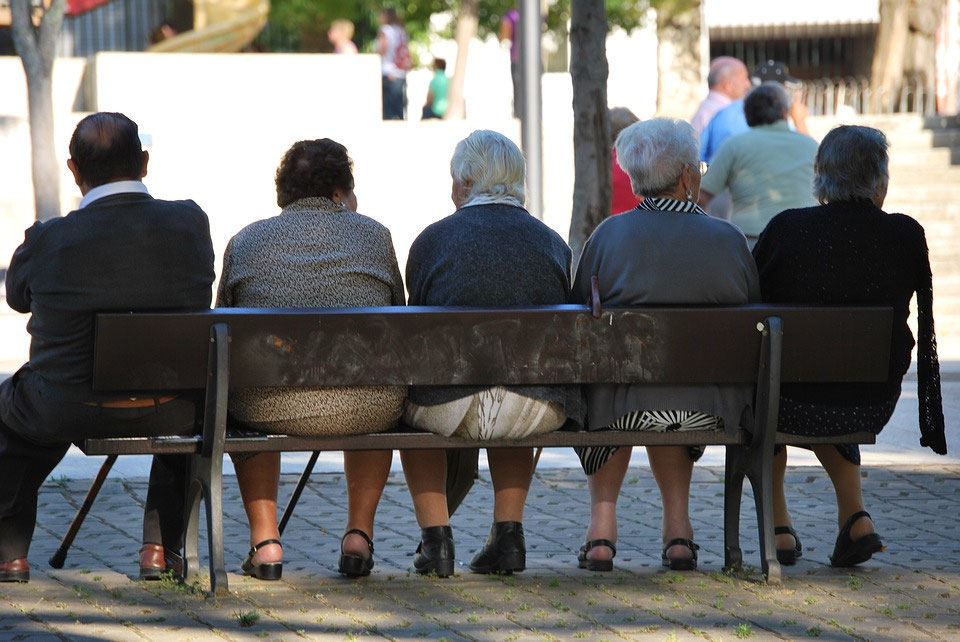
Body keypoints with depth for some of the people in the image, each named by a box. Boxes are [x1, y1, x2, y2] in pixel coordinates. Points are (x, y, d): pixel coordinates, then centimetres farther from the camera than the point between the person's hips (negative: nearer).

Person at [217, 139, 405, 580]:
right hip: (366, 411, 0)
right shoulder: (374, 235, 14)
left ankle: (265, 540, 28)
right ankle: (359, 535, 28)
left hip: (269, 408, 0)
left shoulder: (245, 241, 14)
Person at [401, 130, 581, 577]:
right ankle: (509, 532, 29)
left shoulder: (432, 239, 4)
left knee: (411, 401, 33)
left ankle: (435, 536, 23)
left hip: (450, 410, -2)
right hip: (539, 414, 2)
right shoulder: (552, 243, 10)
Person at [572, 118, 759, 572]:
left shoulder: (608, 235, -3)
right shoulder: (729, 240, 0)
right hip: (713, 411, 2)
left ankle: (603, 523, 27)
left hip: (619, 409, -1)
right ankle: (677, 527, 31)